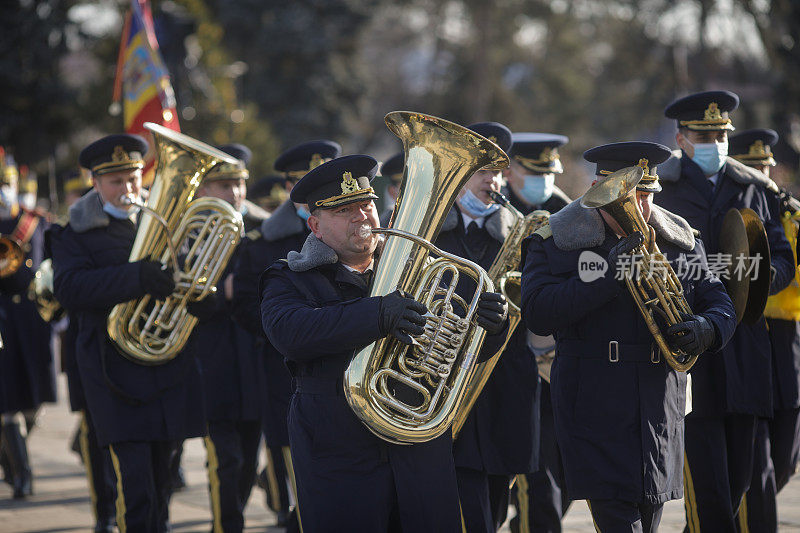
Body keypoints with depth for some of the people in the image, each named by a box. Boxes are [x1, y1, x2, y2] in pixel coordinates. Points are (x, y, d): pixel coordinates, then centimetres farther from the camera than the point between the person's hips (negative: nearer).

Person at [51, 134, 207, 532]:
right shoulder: (76, 236, 1)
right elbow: (69, 289, -17)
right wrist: (136, 278, -30)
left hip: (170, 369, 5)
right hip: (118, 375, -5)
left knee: (160, 478, 13)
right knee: (134, 480, -14)